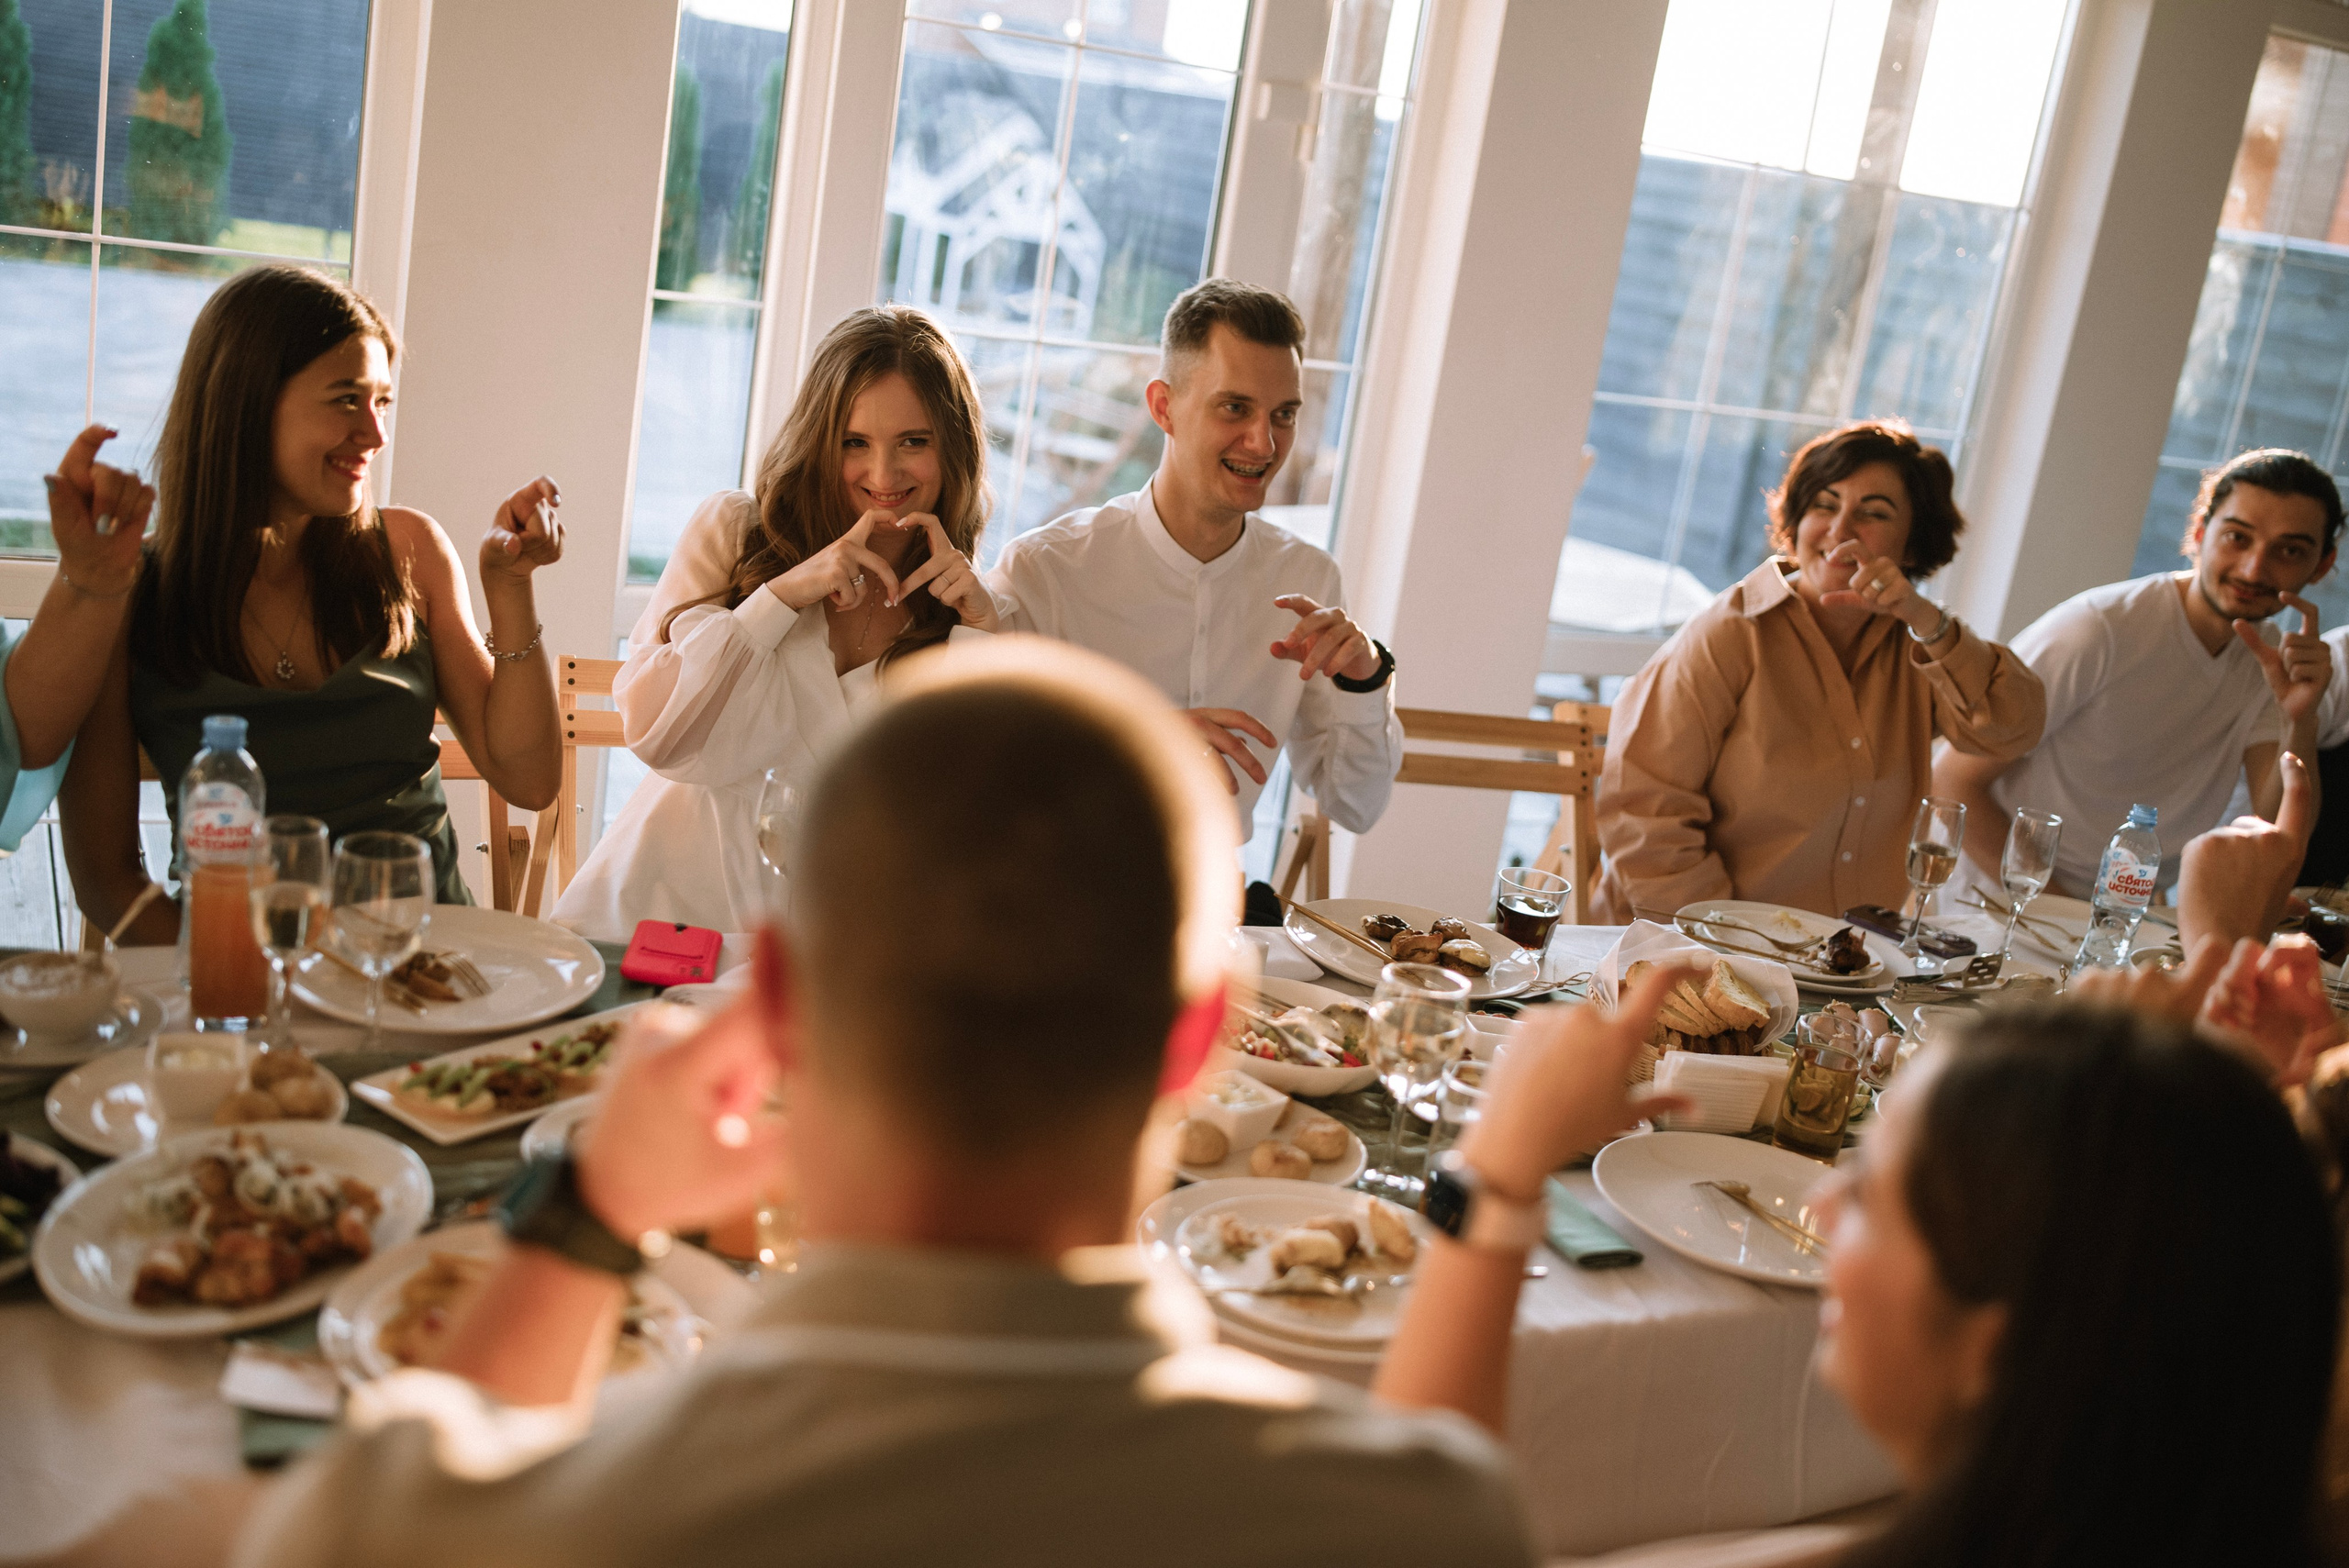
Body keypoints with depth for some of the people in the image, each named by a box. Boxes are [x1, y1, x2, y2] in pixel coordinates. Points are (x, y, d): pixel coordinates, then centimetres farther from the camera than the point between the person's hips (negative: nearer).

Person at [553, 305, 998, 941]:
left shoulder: (958, 601, 6)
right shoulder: (731, 530, 1)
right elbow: (654, 732, -9)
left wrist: (979, 626, -10)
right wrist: (783, 594, -16)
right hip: (670, 905, -3)